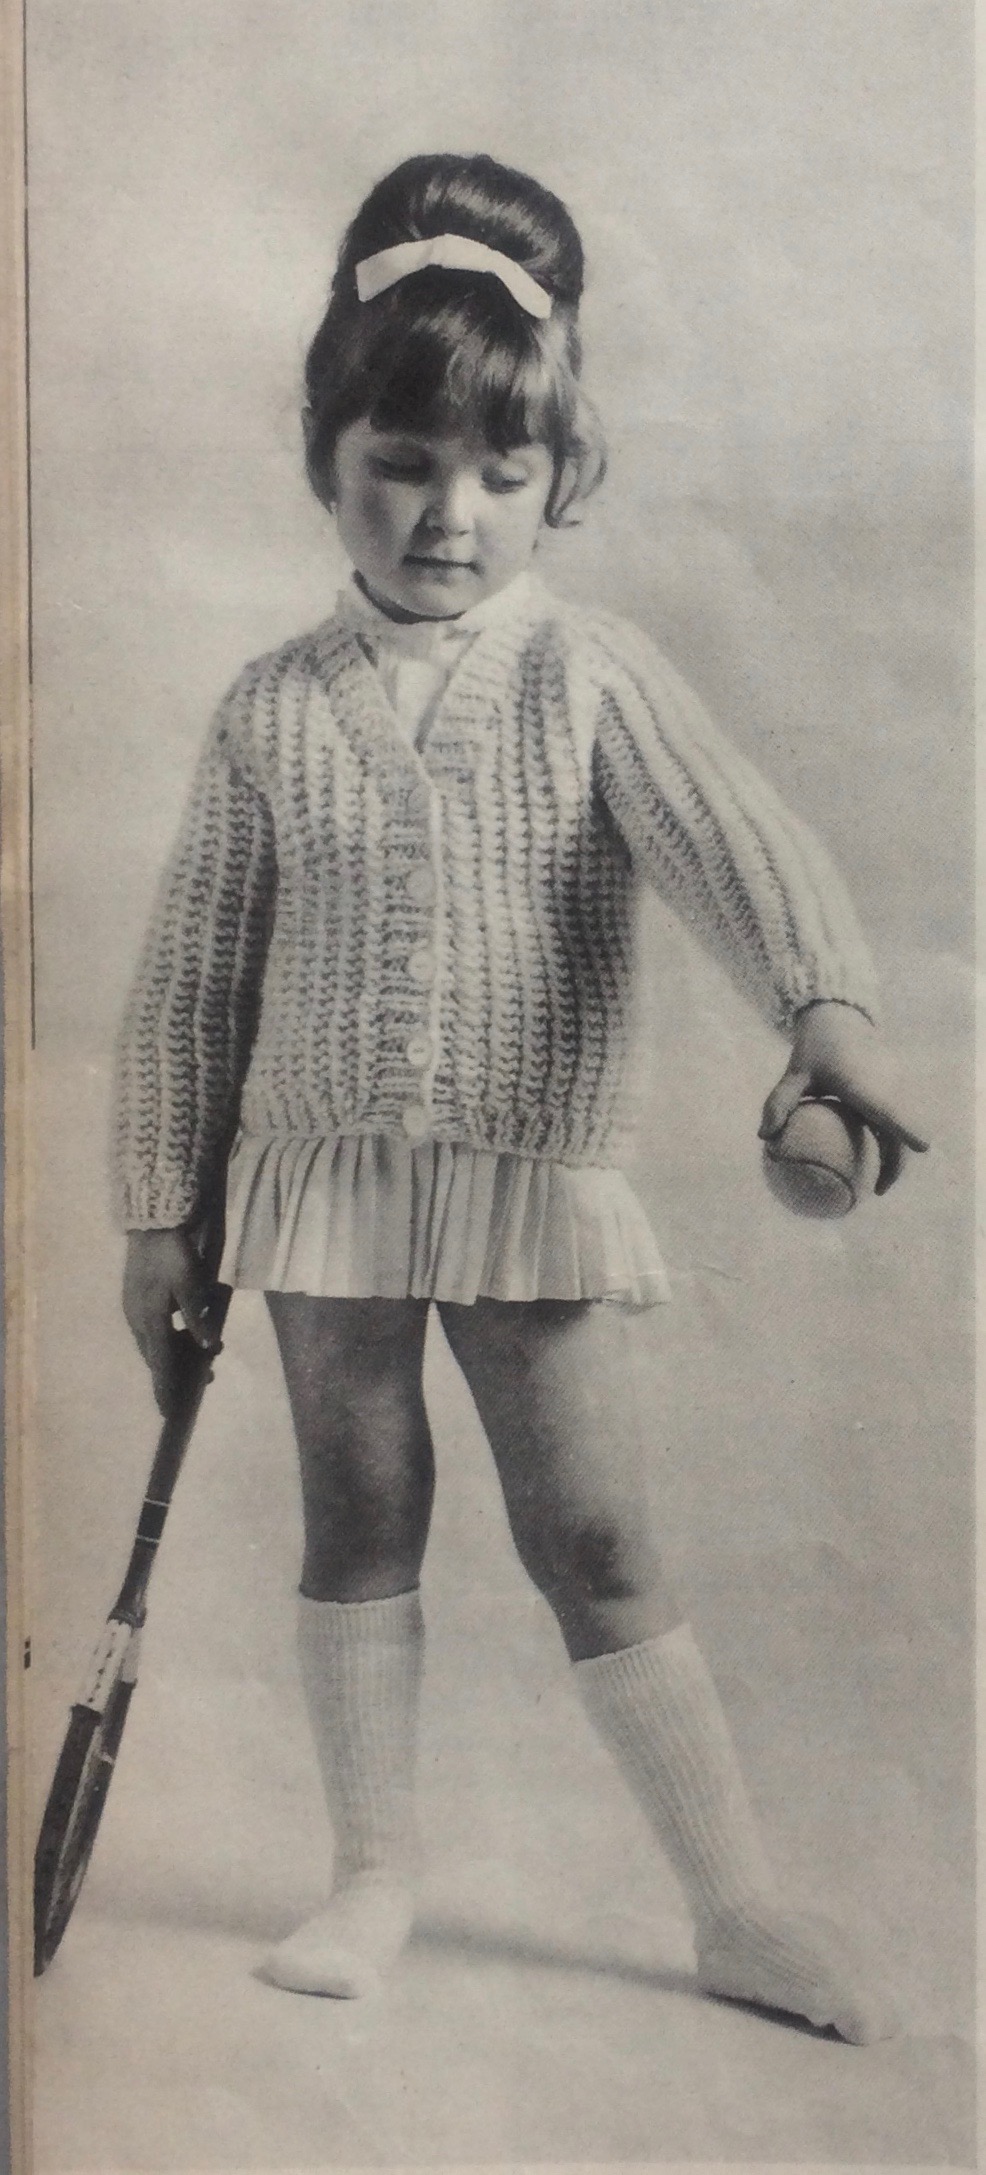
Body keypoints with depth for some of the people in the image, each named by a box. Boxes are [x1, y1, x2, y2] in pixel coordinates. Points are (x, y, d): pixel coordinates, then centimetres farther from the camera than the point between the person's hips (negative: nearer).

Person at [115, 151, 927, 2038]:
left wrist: (827, 1005, -41)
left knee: (597, 1544, 2)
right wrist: (164, 1212, 6)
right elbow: (192, 978, 6)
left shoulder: (592, 677, -4)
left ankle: (742, 1910, 15)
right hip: (320, 1177, 2)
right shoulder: (273, 712, 1)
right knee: (356, 1527, 11)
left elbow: (732, 837, -21)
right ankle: (374, 1878, 28)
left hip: (537, 1184, -2)